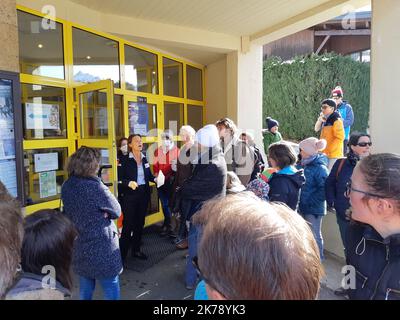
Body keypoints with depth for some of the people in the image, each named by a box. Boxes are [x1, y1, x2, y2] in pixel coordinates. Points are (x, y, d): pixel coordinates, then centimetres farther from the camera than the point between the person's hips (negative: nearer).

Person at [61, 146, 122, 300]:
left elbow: (69, 213, 9)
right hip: (101, 248, -7)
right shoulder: (95, 186, -22)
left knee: (85, 289, 21)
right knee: (111, 290, 9)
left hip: (80, 247, 7)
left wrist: (99, 212, -3)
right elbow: (117, 211, -13)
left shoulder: (67, 186, -1)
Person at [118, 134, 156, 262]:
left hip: (144, 194, 6)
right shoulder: (125, 160, -9)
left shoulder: (145, 159, 7)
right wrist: (129, 183, -27)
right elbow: (119, 179, -10)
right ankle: (122, 253, 10)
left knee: (140, 223, 14)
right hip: (130, 195, -5)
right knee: (128, 224, -3)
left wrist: (155, 178, -6)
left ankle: (136, 250, 28)